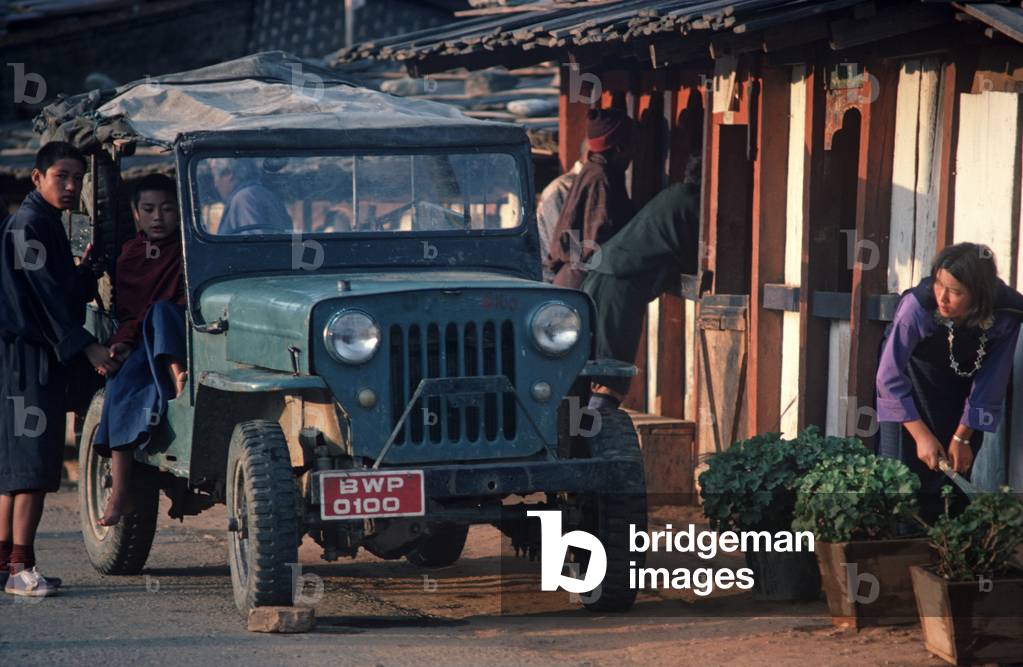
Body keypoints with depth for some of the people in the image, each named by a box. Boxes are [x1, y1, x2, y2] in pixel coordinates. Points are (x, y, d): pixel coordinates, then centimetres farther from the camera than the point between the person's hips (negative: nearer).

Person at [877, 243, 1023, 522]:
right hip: (915, 372, -2)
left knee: (957, 467, 0)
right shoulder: (917, 306, -38)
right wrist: (921, 434, -31)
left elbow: (991, 381, -17)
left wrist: (963, 437, -14)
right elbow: (889, 377, -31)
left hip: (962, 382, 2)